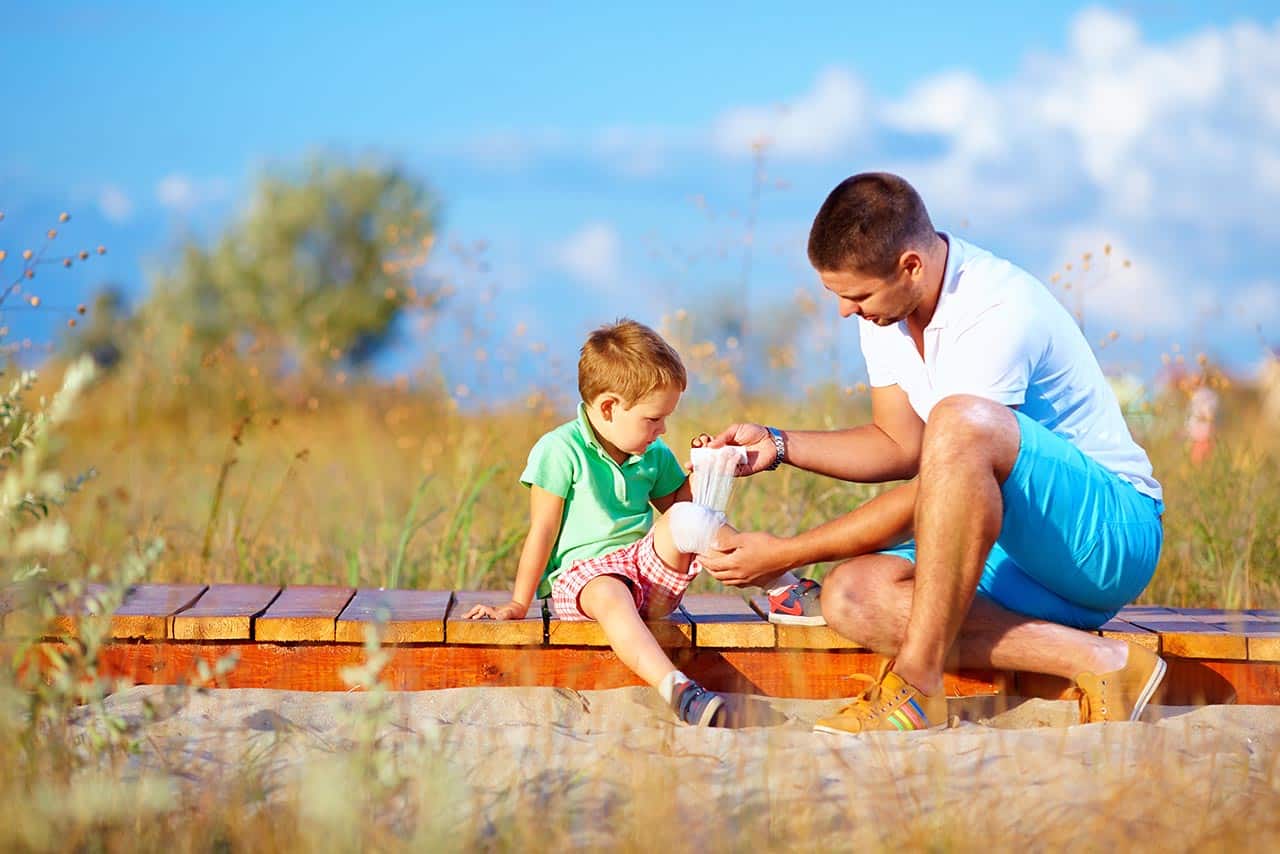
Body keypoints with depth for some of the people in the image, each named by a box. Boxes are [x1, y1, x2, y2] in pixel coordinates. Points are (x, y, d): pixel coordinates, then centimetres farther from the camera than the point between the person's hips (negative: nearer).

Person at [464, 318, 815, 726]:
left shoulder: (654, 455, 14)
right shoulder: (560, 450, -5)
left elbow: (680, 504, 28)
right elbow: (543, 532, -4)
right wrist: (518, 606, -5)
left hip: (648, 567, 5)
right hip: (582, 574, -5)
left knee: (686, 520, -23)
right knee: (610, 596, -42)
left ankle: (785, 587, -26)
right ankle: (676, 689, -62)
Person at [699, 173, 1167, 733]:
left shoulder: (998, 313, -24)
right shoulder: (884, 305, 3)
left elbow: (939, 478, -22)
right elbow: (899, 445, 14)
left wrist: (783, 554, -19)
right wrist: (778, 445, 0)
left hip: (1114, 532, -8)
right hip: (1013, 548, 8)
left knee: (962, 421, -35)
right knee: (852, 597, -19)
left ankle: (918, 685, -28)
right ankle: (1096, 665, -22)